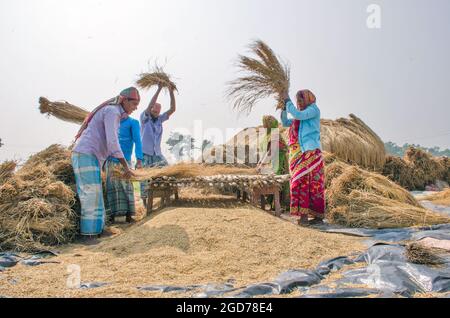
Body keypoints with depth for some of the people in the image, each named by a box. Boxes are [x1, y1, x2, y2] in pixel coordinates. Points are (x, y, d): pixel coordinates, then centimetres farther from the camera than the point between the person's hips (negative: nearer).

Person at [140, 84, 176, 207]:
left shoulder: (160, 119, 6)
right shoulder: (144, 118, -4)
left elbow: (173, 109, -4)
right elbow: (149, 106, -22)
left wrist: (171, 91, -13)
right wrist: (159, 89, -24)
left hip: (157, 153, 4)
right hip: (145, 153, -3)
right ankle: (145, 200, 14)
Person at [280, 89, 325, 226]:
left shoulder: (314, 109, -1)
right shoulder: (301, 115, 21)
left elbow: (298, 115, -18)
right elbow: (285, 123, 20)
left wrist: (288, 100, -9)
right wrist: (284, 107, 10)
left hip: (312, 153, -7)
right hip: (300, 154, 7)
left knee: (313, 183, -6)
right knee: (301, 182, 1)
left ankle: (318, 215, -1)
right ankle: (304, 215, 2)